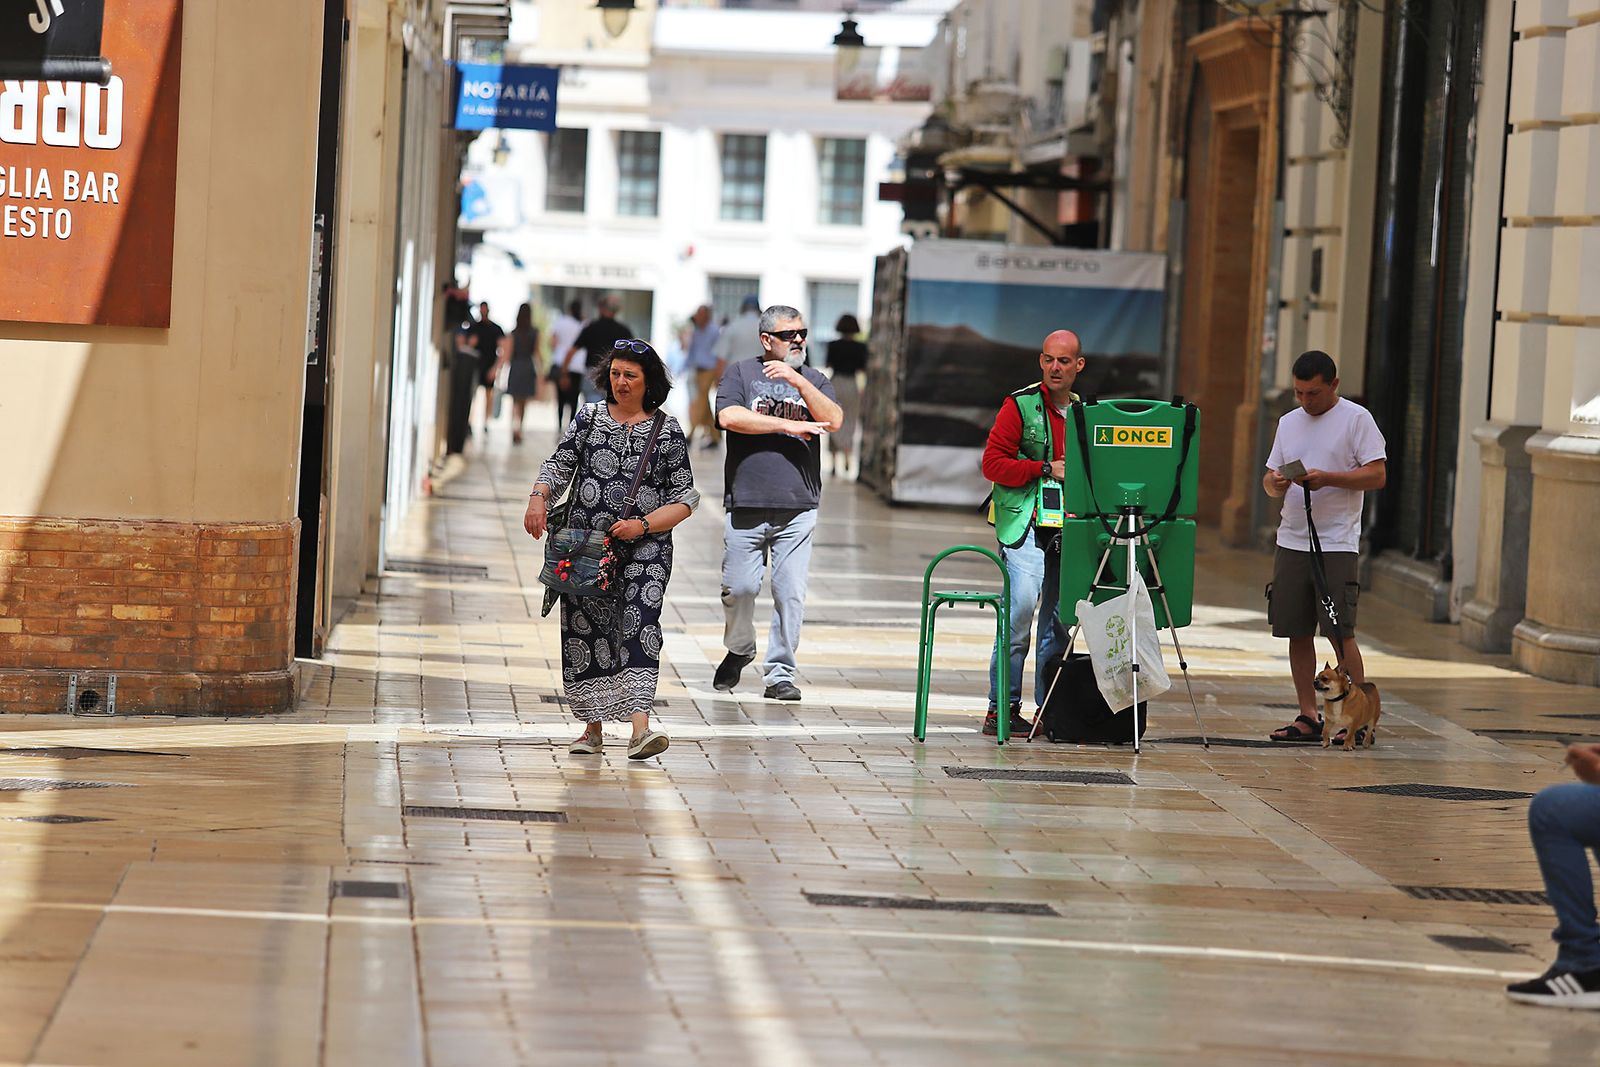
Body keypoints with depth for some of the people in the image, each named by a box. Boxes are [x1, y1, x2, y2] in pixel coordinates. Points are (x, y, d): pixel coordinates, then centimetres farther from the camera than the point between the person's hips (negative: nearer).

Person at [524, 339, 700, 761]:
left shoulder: (668, 430, 5)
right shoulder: (589, 417, 10)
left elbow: (684, 498, 4)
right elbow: (559, 464, 8)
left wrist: (643, 525, -11)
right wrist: (538, 497, -13)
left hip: (644, 550, -2)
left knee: (640, 626, -17)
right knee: (585, 631, 2)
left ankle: (640, 728, -30)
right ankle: (593, 727, 14)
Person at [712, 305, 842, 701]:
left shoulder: (814, 380, 16)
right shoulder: (740, 372, 9)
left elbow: (833, 420, -2)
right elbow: (729, 417, -9)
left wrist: (797, 380, -12)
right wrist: (789, 425, -8)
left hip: (798, 508, 1)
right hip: (746, 505, -1)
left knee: (791, 593, -5)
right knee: (739, 588, -2)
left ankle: (780, 673, 3)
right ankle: (739, 651, 25)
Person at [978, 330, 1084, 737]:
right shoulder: (1020, 405, -2)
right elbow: (993, 463, -8)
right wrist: (1047, 470, -14)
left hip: (1068, 529, 6)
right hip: (1026, 525, -6)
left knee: (1059, 618, 7)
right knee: (1021, 608, -14)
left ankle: (1049, 708, 14)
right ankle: (1003, 708, -9)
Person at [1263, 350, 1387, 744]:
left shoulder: (1356, 419, -2)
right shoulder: (1288, 423, 16)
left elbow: (1377, 475, -8)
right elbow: (1270, 477, 18)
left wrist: (1328, 478, -20)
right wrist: (1275, 483, -6)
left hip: (1336, 544, -6)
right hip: (1291, 543, 6)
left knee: (1340, 633, -9)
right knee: (1297, 633, 6)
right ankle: (1308, 717, 12)